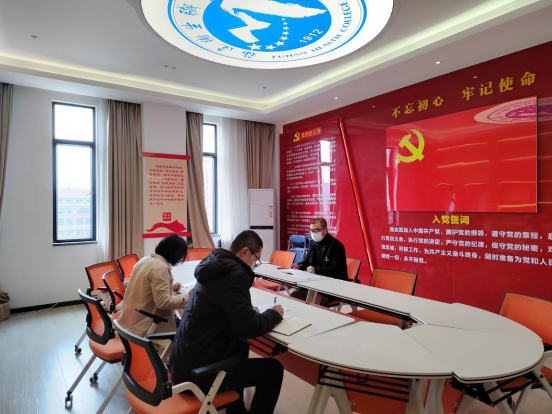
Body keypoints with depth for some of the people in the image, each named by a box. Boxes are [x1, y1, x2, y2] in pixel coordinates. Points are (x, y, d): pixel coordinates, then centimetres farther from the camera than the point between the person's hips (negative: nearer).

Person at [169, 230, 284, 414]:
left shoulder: (217, 266, 6)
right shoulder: (234, 275, -22)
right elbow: (249, 328, -23)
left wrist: (250, 311, 5)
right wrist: (275, 313, -5)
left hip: (186, 360, 10)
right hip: (197, 371, -9)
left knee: (240, 346, 31)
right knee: (273, 369, 1)